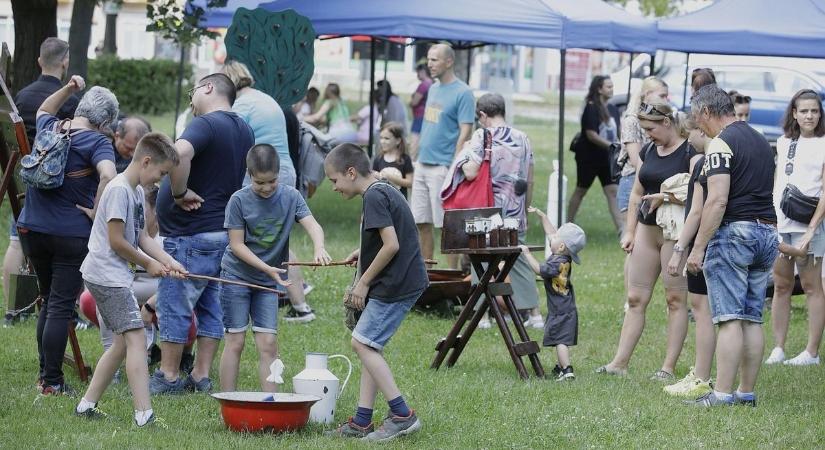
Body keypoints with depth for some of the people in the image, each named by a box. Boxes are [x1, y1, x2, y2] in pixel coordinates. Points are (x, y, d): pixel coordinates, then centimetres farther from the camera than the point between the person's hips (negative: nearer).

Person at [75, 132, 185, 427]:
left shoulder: (137, 191, 14)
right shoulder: (119, 189, -16)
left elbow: (142, 237, 15)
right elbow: (117, 241, -18)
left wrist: (168, 261, 2)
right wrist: (148, 264, -6)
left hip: (116, 277, 11)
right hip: (106, 275, -11)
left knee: (123, 342, 14)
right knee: (136, 338, -15)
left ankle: (87, 405, 21)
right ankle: (144, 414, -21)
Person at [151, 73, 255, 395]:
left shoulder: (205, 124, -17)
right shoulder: (244, 130, 12)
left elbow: (180, 152, -38)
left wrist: (179, 192, -25)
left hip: (189, 234, -9)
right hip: (223, 231, 9)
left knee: (174, 307, -1)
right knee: (210, 307, 12)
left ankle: (168, 378, 4)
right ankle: (201, 377, 14)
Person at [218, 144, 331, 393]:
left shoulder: (290, 196, -5)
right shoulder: (239, 200, -12)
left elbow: (312, 225, -17)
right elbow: (236, 244, -12)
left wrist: (319, 247, -39)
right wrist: (267, 268, -22)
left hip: (268, 282, 2)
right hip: (237, 275, -2)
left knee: (268, 344, -3)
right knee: (235, 342, 0)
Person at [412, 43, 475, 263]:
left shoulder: (463, 93, -10)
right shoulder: (433, 89, 15)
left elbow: (464, 133, -14)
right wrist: (418, 157, 16)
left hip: (443, 168, -8)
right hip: (422, 165, 8)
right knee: (421, 223, 9)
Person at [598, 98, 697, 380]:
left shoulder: (690, 152, -9)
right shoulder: (649, 151, 13)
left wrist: (665, 197, -17)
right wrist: (629, 232, 15)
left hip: (675, 232, -7)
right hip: (647, 230, 7)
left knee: (675, 299, -2)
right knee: (635, 298, 7)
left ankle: (669, 367, 1)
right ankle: (620, 362, 8)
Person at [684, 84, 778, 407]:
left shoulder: (721, 144, -10)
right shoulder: (761, 141, 17)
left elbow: (718, 201, -18)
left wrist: (698, 248, -17)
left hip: (734, 232, -8)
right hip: (768, 232, 8)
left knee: (729, 319, -9)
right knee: (752, 319, 9)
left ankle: (722, 393, -11)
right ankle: (747, 392, 10)